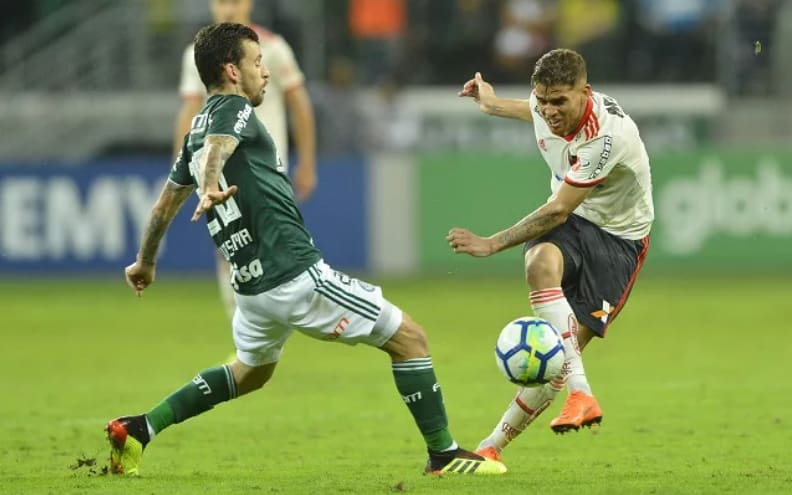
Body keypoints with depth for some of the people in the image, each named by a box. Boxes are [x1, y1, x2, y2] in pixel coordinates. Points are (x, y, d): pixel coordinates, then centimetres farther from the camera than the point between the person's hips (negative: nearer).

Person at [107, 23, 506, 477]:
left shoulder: (196, 129, 17)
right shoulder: (233, 111, -7)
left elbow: (166, 203, 28)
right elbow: (219, 144, -31)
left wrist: (146, 262, 43)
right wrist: (212, 185, -52)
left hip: (252, 287, 9)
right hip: (297, 275, -9)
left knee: (251, 372, 33)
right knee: (409, 337, 1)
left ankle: (139, 429, 24)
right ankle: (444, 454, 3)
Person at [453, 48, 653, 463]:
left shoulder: (609, 135, -32)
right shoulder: (546, 104, -10)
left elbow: (558, 211, -27)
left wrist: (492, 244, -22)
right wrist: (494, 105, 36)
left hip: (618, 237, -5)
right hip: (568, 223, 5)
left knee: (567, 346, -13)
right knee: (542, 264, -34)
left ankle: (493, 445, 2)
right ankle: (580, 394, -40)